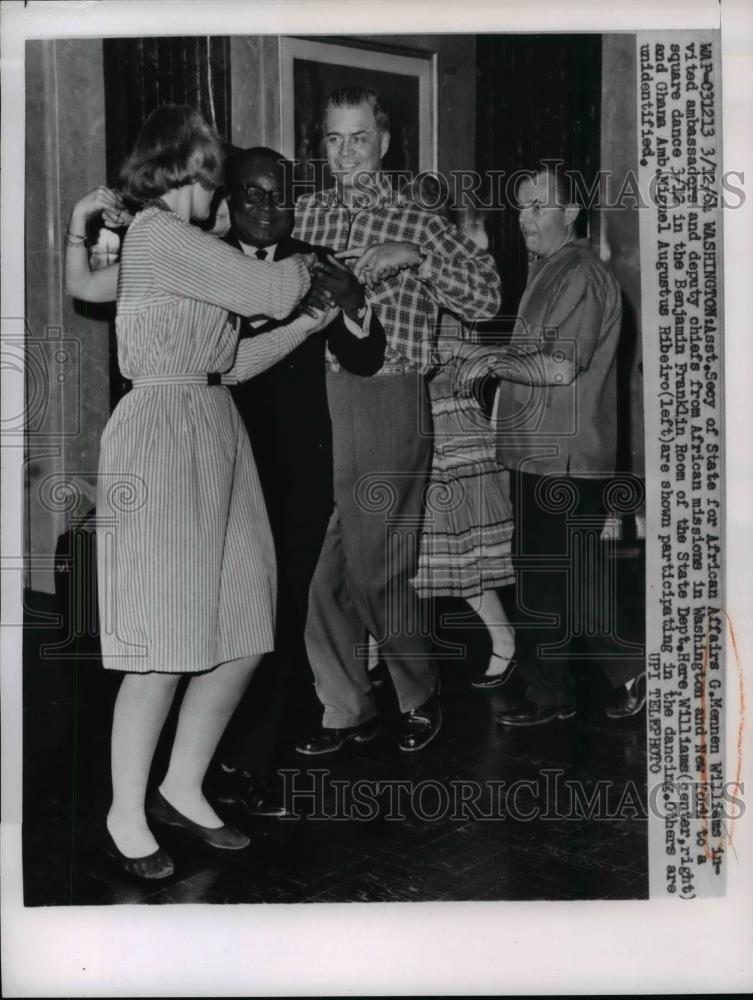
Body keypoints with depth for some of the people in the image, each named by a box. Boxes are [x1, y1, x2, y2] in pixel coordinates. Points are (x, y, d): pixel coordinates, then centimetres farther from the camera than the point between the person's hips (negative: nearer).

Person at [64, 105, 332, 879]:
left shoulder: (179, 245, 20)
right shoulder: (158, 235, -9)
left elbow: (230, 364, 17)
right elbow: (269, 290, -10)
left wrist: (305, 326, 9)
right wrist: (302, 269, 11)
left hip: (217, 438, 9)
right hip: (161, 441, -9)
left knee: (240, 635, 7)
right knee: (165, 646, -5)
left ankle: (182, 789, 23)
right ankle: (126, 816, 12)